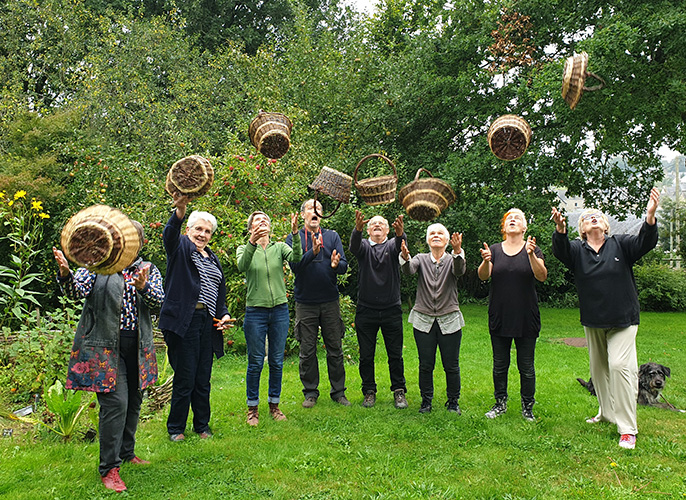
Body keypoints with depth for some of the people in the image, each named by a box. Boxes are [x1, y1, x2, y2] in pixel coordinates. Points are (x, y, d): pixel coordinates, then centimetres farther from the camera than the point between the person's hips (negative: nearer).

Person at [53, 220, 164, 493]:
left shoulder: (149, 270, 8)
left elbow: (159, 301, -7)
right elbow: (77, 290, -12)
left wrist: (143, 286, -27)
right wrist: (65, 272, -33)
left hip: (138, 347, 4)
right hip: (104, 346, -4)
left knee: (133, 402, 14)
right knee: (115, 403, -10)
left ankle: (126, 453, 33)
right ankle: (108, 468, 2)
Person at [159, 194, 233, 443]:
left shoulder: (213, 259, 20)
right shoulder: (180, 247, 2)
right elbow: (169, 234, -22)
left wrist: (224, 314, 9)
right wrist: (179, 212, -42)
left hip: (208, 323, 6)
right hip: (184, 320, -6)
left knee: (203, 378, 11)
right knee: (185, 377, 0)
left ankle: (202, 425, 26)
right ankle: (176, 427, 16)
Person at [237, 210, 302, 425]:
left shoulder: (280, 247, 6)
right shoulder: (244, 249, 3)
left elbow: (296, 259, -15)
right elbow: (242, 266, -20)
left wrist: (295, 233, -28)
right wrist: (252, 242, -35)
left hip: (280, 311, 2)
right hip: (255, 311, -2)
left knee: (277, 361, 9)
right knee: (255, 362, 4)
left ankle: (274, 404, 25)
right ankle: (252, 408, 18)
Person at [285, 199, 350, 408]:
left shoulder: (332, 236, 6)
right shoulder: (294, 238, 2)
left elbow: (344, 265, -1)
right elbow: (294, 265, -13)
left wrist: (336, 265, -24)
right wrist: (313, 252, -28)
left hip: (330, 301, 1)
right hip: (305, 302, -1)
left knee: (335, 349, 6)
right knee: (307, 350, 5)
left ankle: (338, 391, 18)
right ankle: (310, 392, 19)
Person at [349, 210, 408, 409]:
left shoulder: (392, 245, 6)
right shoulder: (364, 247, 6)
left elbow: (401, 244, -18)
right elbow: (354, 245, -17)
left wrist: (400, 233, -43)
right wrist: (357, 229, -40)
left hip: (391, 311, 0)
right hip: (366, 310, 0)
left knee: (395, 355, 6)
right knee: (366, 355, 7)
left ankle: (399, 392, 19)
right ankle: (369, 391, 20)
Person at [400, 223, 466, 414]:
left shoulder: (452, 259, 2)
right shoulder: (421, 259, 5)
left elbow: (459, 271, -21)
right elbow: (409, 270, -16)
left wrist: (457, 251, -41)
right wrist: (405, 257, -39)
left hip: (449, 321, -1)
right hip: (423, 320, 1)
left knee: (451, 366, 4)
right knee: (425, 365, 5)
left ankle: (453, 402, 22)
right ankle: (426, 401, 22)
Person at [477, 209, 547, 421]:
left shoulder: (533, 250, 2)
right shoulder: (494, 250, 7)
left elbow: (542, 276, -13)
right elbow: (483, 276, -6)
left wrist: (531, 255, -29)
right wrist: (486, 261, -27)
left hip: (526, 319, -2)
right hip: (499, 318, 2)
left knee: (526, 365, 5)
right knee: (500, 364, 10)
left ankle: (527, 406, 18)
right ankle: (500, 403, 24)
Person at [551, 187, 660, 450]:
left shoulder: (620, 244, 0)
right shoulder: (577, 249, 1)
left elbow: (645, 242, -15)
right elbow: (560, 250, -18)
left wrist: (650, 217, -34)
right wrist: (560, 229, -39)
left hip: (623, 320, -3)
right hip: (593, 322, 3)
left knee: (620, 366, -13)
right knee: (598, 368, 15)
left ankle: (627, 429, -8)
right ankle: (607, 413, 35)